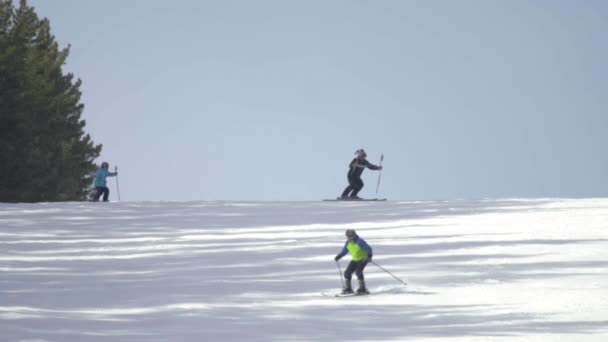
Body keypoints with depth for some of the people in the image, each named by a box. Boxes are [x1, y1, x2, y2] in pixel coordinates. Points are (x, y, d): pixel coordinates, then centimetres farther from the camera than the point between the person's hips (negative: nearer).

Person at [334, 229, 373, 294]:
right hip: (355, 260, 8)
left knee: (358, 271, -27)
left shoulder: (359, 241, -23)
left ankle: (362, 288, -20)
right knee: (347, 272, -1)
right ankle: (348, 288, 15)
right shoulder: (348, 243, 0)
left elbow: (368, 249, -22)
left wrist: (369, 256, -37)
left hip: (363, 259, -8)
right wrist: (338, 256, 4)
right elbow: (344, 251, 15)